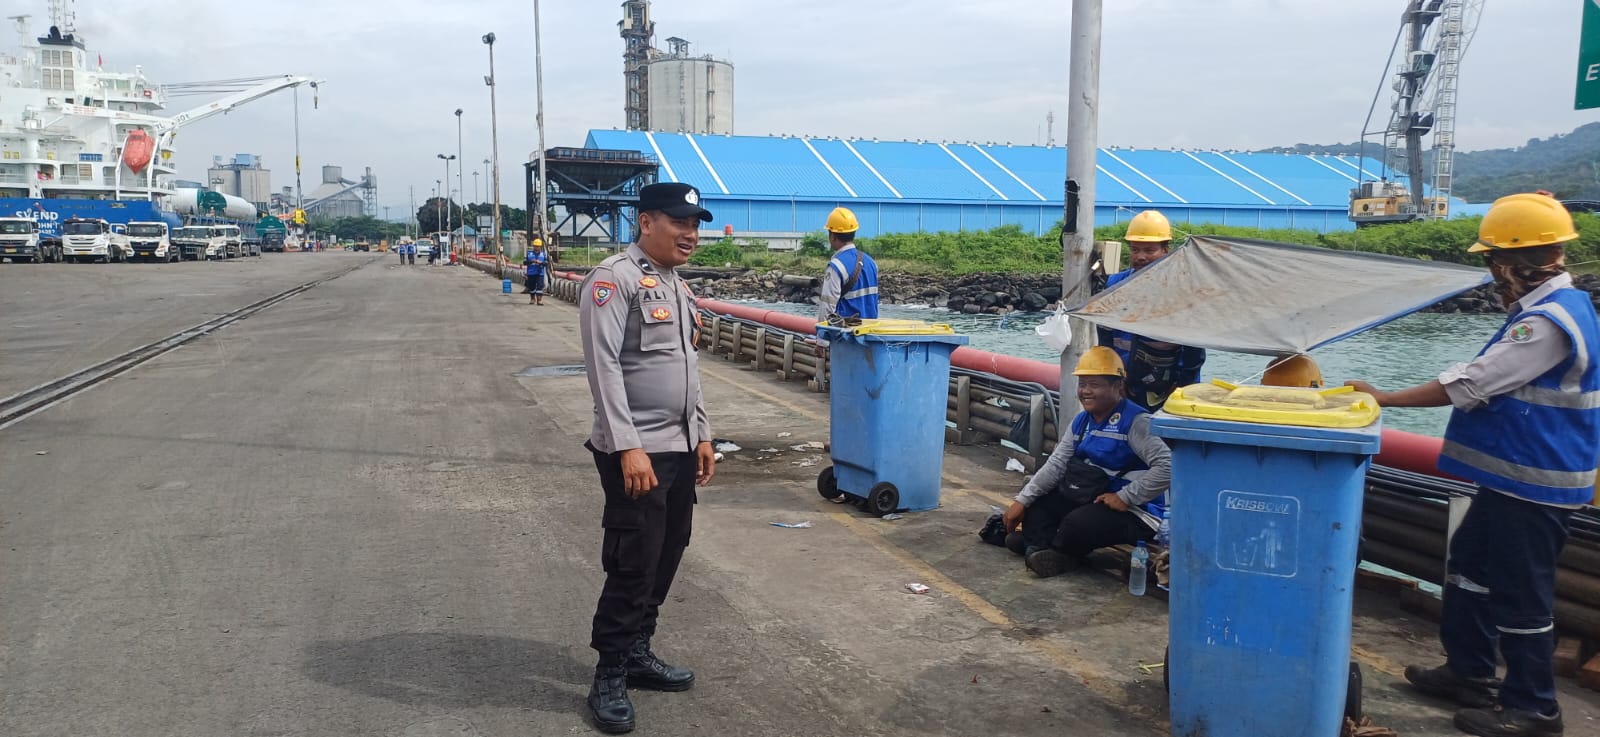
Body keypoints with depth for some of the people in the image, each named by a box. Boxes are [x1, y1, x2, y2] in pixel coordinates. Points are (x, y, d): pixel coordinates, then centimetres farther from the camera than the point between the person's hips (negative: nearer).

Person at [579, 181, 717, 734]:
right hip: (636, 450, -9)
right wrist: (628, 447, -24)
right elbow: (604, 366, -19)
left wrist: (701, 434, 19)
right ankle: (609, 678, 10)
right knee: (633, 566, -4)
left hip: (679, 448, 9)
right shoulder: (614, 280, -12)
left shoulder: (676, 286, 15)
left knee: (665, 559, 13)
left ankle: (637, 654, 27)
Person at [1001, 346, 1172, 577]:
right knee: (1037, 504, 3)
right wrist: (1022, 501, -5)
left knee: (1078, 524, -32)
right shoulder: (1081, 421, 9)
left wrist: (1125, 497, -25)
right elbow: (1056, 464, 4)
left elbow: (1166, 466, -26)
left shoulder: (1136, 421, -17)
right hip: (1087, 498, 9)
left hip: (1135, 513, -9)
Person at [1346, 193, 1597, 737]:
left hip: (1534, 483, -11)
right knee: (1469, 564, 20)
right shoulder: (1554, 307, 10)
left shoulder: (1548, 320, -23)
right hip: (1516, 475, 11)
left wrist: (1385, 399, -15)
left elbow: (1470, 384, -22)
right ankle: (1468, 671, 33)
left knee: (1519, 590, 1)